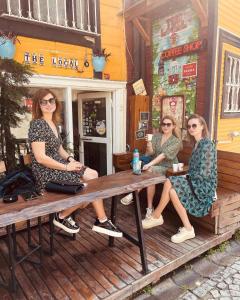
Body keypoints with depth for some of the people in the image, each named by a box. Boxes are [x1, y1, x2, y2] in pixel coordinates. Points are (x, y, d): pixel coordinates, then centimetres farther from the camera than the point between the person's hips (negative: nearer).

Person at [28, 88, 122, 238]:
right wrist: (67, 166, -19)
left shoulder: (54, 123, 12)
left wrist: (70, 158, 0)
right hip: (47, 173, -9)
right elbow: (40, 158, -23)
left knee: (93, 176, -4)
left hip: (59, 165, 9)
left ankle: (102, 221, 5)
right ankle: (62, 217, 10)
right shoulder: (37, 124, -17)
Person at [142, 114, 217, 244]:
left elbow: (204, 173, -20)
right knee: (172, 190, -17)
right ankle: (187, 229, -10)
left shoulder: (207, 144, -16)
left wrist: (187, 177, -9)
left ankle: (156, 217, -1)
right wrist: (187, 176, -3)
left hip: (204, 186, -8)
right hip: (197, 183, 8)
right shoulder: (197, 144, 12)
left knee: (169, 183, -21)